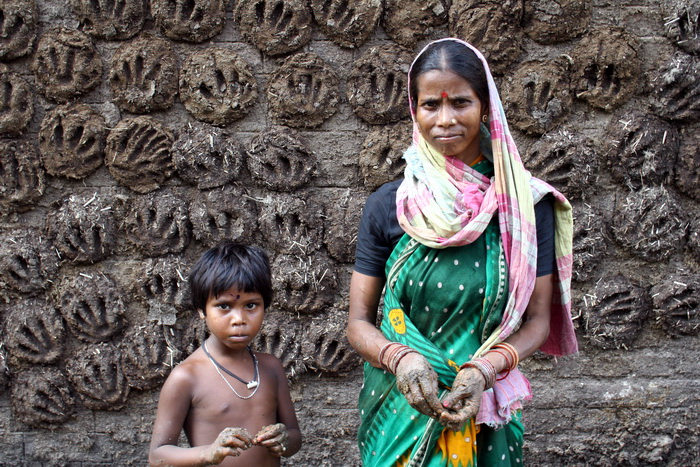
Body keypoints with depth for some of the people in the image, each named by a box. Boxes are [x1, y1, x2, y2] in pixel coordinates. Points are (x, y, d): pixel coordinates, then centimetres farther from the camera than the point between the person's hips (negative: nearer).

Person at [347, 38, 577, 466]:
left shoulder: (525, 204, -6)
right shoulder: (388, 206, -4)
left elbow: (537, 320, -4)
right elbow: (359, 323, -2)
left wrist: (484, 369, -21)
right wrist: (401, 358, -22)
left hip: (483, 413, 0)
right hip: (398, 410, 1)